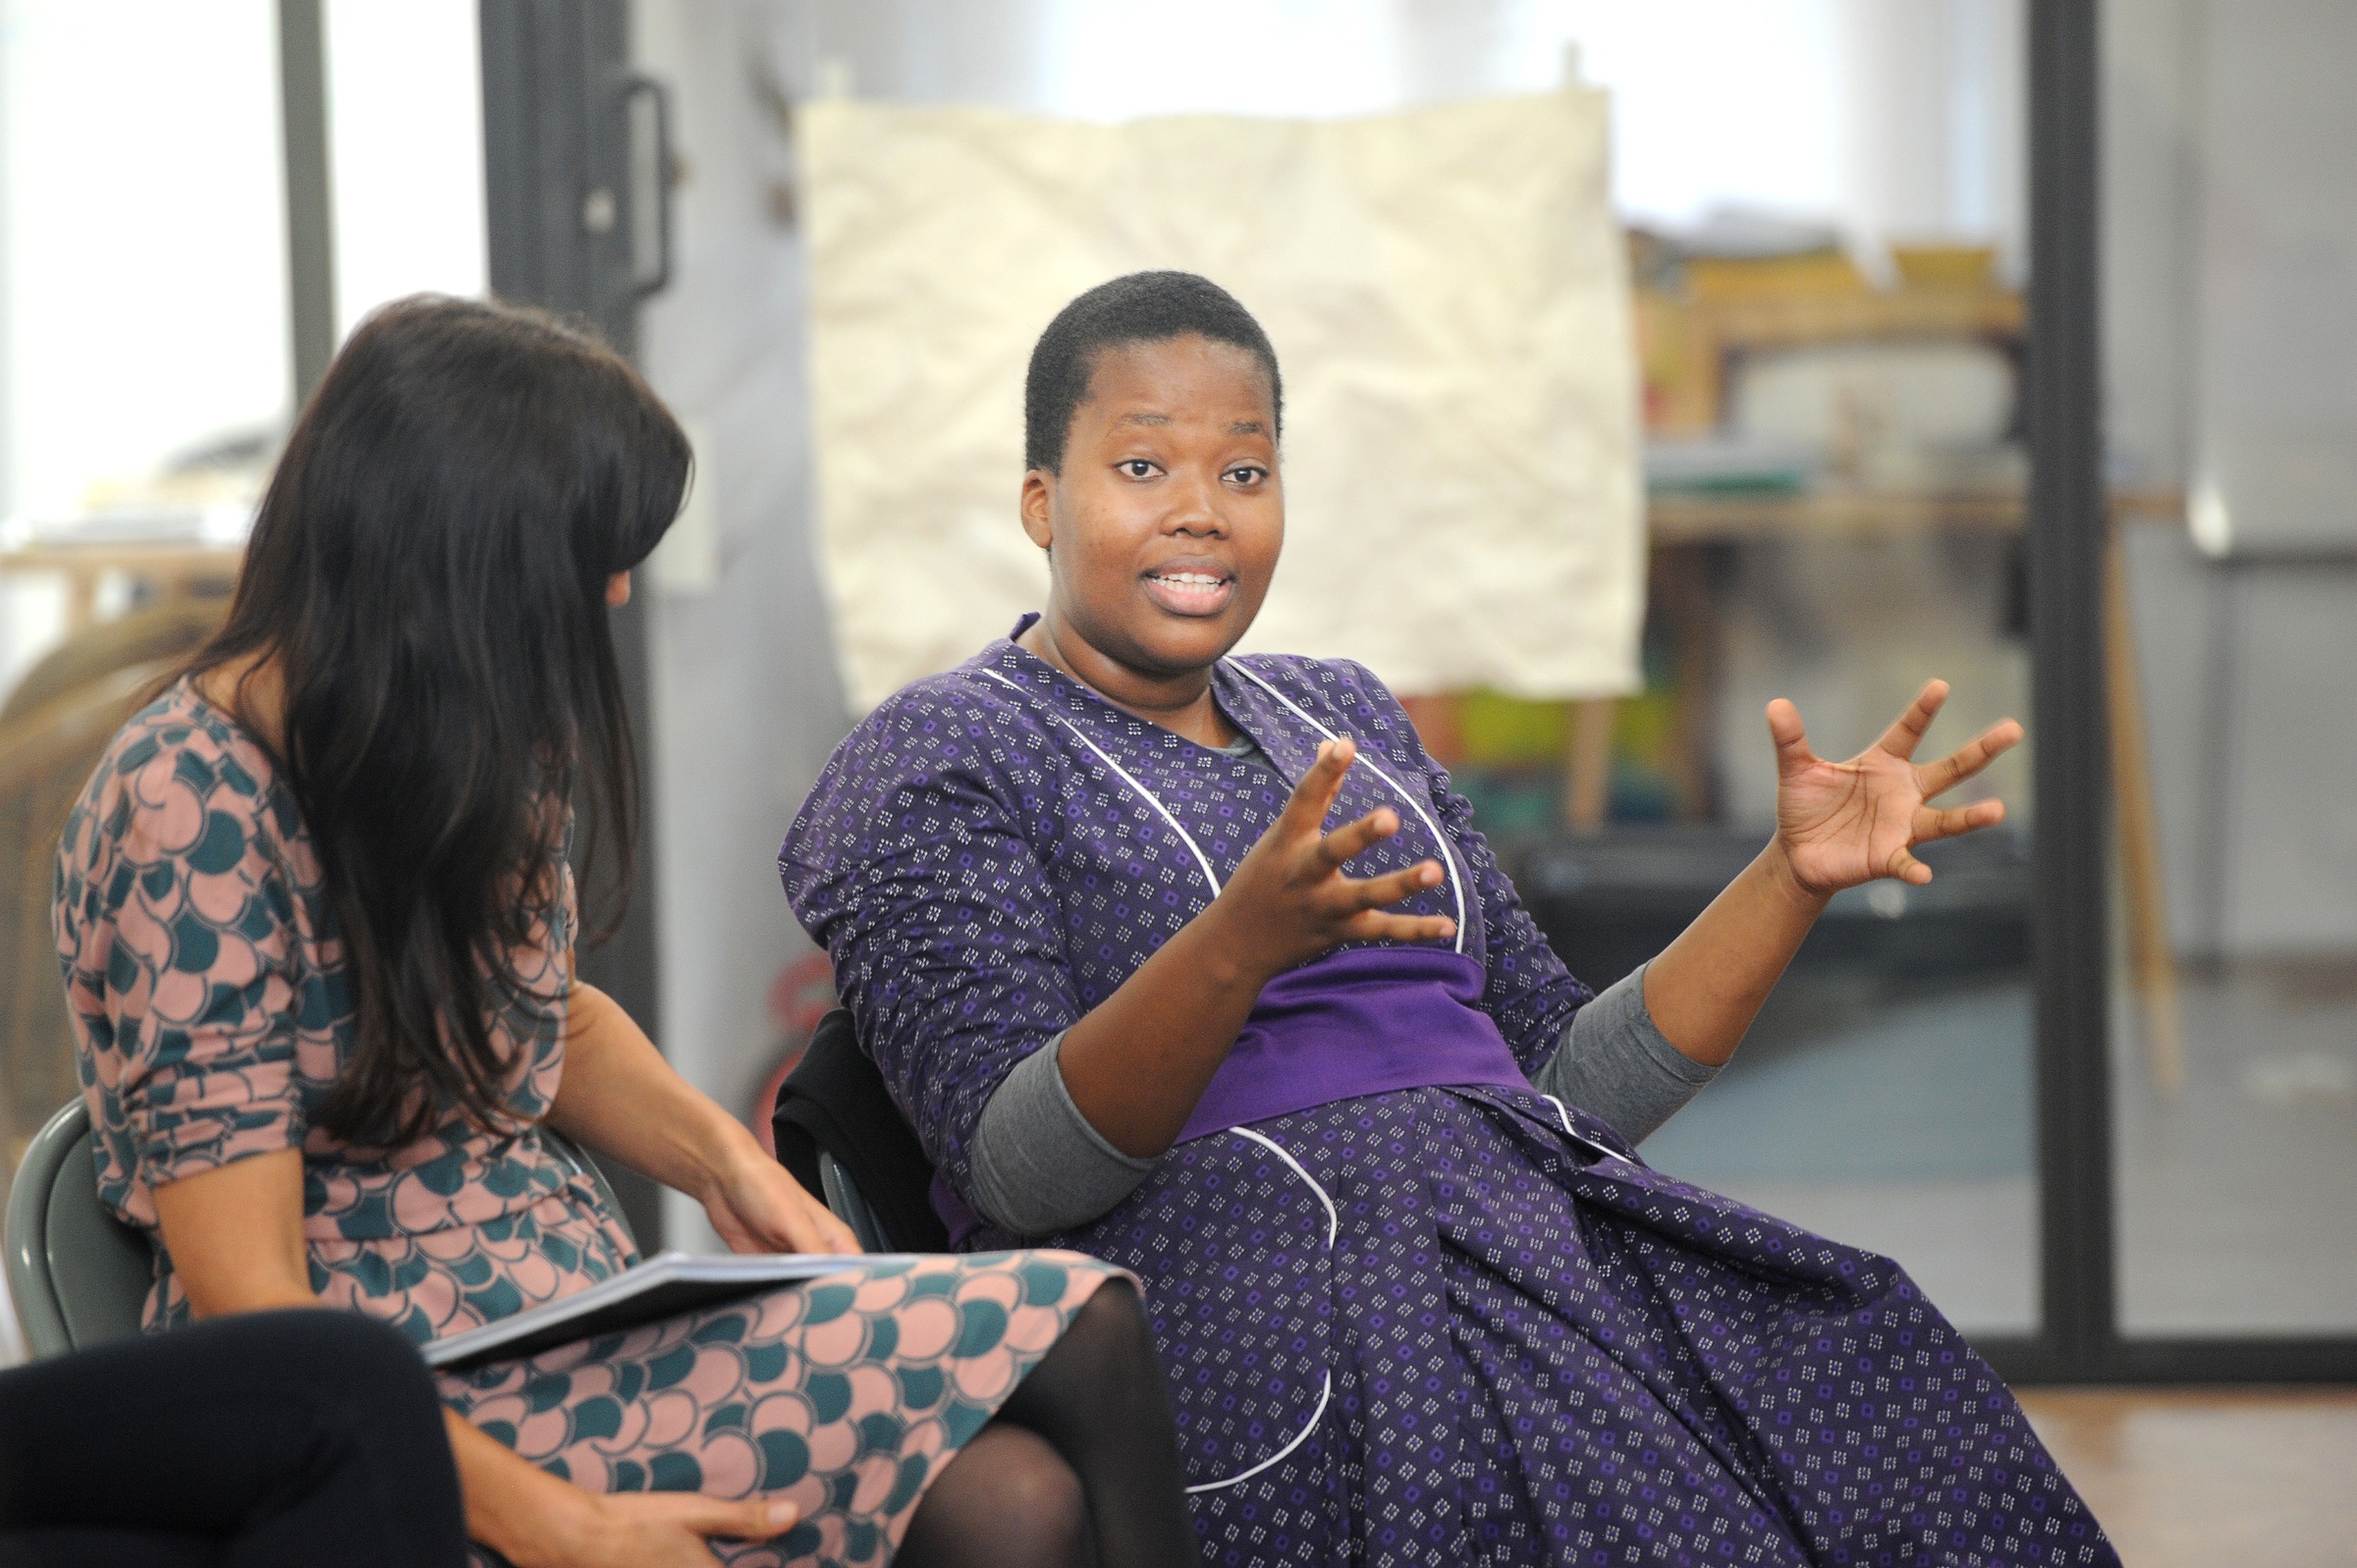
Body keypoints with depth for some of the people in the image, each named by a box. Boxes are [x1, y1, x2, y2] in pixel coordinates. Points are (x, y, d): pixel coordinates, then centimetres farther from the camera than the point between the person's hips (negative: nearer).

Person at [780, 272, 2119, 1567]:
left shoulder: (1344, 719, 25)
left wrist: (1795, 876, 8)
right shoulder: (936, 761, 5)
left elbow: (1572, 1083, 21)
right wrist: (1240, 945, -28)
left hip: (1533, 1239, 6)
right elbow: (1016, 1172, -11)